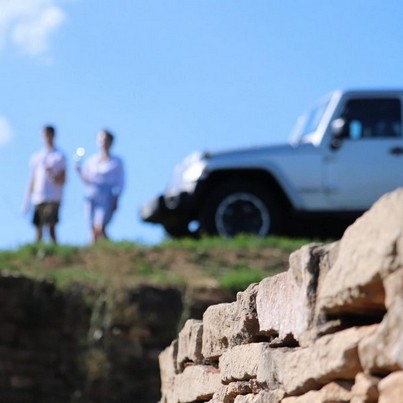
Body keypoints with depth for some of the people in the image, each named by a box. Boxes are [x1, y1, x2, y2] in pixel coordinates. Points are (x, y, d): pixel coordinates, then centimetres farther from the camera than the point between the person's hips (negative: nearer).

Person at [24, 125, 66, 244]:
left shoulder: (59, 156, 3)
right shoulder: (36, 157, 16)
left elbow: (62, 181, -2)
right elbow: (32, 180, 18)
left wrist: (51, 174, -22)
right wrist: (27, 201, 14)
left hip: (53, 199, -4)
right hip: (38, 199, 4)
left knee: (51, 226, -16)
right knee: (38, 229, 4)